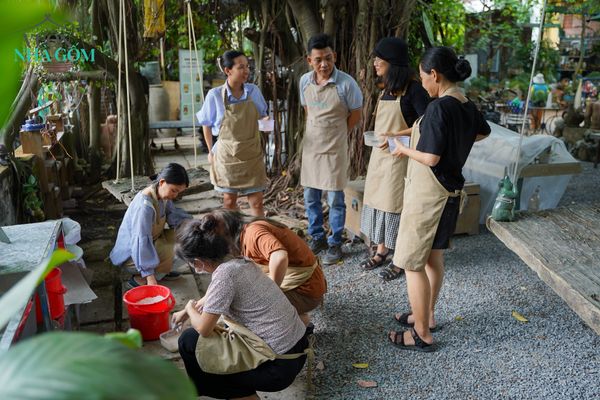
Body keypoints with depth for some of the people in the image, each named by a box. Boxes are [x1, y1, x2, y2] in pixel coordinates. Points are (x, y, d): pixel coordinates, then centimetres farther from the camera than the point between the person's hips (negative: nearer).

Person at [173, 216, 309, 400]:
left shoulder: (225, 273, -20)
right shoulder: (238, 261, 5)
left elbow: (203, 329, -13)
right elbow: (211, 296, 26)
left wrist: (190, 308, 9)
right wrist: (184, 313, 41)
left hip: (279, 366, -8)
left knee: (189, 341, 3)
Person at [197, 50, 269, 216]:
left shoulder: (254, 91, -5)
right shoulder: (214, 95, -12)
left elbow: (262, 115, 12)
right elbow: (207, 125, 1)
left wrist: (265, 120, -10)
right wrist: (211, 151, 5)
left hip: (252, 154, 1)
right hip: (228, 155, -1)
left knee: (256, 202, 2)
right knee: (229, 200, 13)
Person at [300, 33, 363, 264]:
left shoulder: (346, 83, -15)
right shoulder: (305, 81, -1)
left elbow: (355, 115, -3)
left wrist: (335, 136, 4)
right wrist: (318, 132, 12)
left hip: (334, 149, -5)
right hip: (310, 147, 5)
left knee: (335, 199, 3)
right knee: (310, 197, 13)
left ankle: (335, 243, 19)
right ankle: (317, 238, 30)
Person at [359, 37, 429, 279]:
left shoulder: (413, 89, -14)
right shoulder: (386, 88, 11)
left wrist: (397, 135, -23)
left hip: (399, 157, -8)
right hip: (379, 154, 8)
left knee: (397, 205, 0)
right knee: (378, 201, 12)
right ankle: (381, 251, 27)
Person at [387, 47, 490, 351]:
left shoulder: (439, 107, -21)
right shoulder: (467, 106, 6)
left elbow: (430, 157, -23)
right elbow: (483, 132, 27)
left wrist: (404, 149, -6)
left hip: (427, 195, -9)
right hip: (450, 192, 9)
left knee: (412, 263, 1)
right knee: (433, 257, 20)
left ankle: (422, 334, 11)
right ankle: (427, 315, 36)